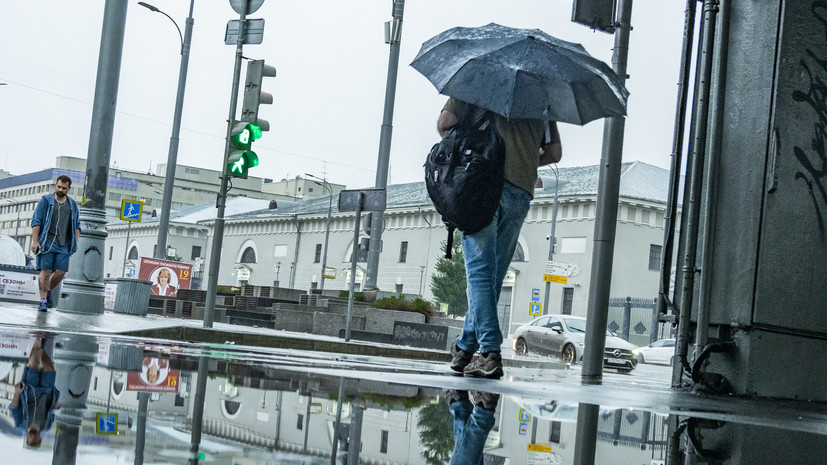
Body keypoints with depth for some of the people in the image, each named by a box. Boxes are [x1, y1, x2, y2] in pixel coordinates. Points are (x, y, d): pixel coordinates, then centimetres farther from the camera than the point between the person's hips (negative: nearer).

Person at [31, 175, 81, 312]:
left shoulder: (72, 204, 13)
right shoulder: (46, 201, 3)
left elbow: (77, 225, 17)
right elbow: (36, 221, -1)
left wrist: (75, 243, 6)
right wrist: (35, 241, -10)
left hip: (63, 244, 3)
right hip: (47, 242, -3)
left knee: (61, 272, -4)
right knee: (45, 271, -8)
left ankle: (48, 292, 22)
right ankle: (43, 301, -5)